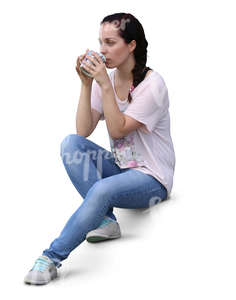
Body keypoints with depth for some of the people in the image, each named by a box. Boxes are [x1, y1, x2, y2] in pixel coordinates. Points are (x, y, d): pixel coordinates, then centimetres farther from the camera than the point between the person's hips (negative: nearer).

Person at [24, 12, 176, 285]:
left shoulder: (152, 84, -15)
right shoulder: (105, 79, 3)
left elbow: (117, 130, -20)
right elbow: (84, 131, -7)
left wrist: (105, 84, -25)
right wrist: (87, 84, -14)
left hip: (151, 178, -7)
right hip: (120, 167, 7)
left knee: (102, 190, -36)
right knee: (71, 142, -19)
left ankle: (52, 257, -28)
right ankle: (105, 221, -20)